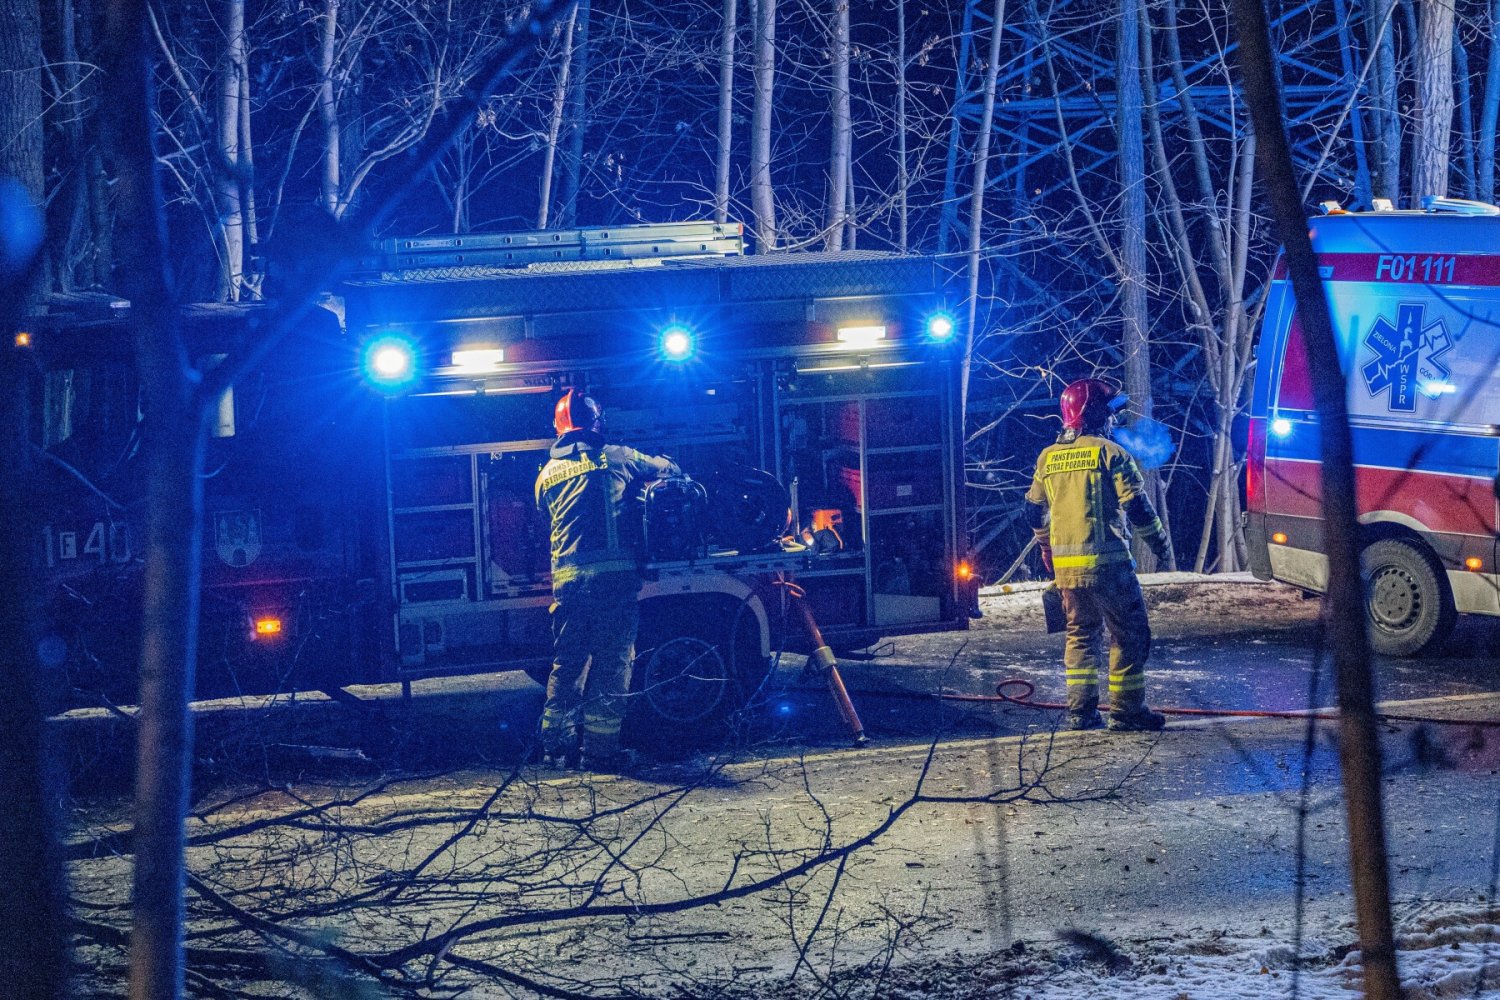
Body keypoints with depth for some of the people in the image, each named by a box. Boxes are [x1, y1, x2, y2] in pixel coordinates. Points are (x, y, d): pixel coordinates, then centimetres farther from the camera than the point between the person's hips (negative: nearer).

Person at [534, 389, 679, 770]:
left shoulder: (547, 474, 12)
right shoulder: (615, 458, 4)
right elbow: (664, 467, 20)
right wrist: (673, 471, 44)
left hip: (567, 578, 4)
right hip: (613, 573, -4)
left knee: (566, 663, 14)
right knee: (611, 663, 1)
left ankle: (556, 744, 16)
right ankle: (601, 748, -1)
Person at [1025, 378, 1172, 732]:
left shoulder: (1047, 458, 10)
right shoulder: (1109, 453, -8)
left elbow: (1036, 512, 19)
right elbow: (1137, 506, -10)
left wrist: (1048, 550, 34)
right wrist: (1160, 543, 3)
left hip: (1065, 566, 6)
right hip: (1107, 563, -6)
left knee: (1080, 633, 16)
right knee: (1130, 635, 2)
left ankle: (1080, 710, 10)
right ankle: (1127, 711, 0)